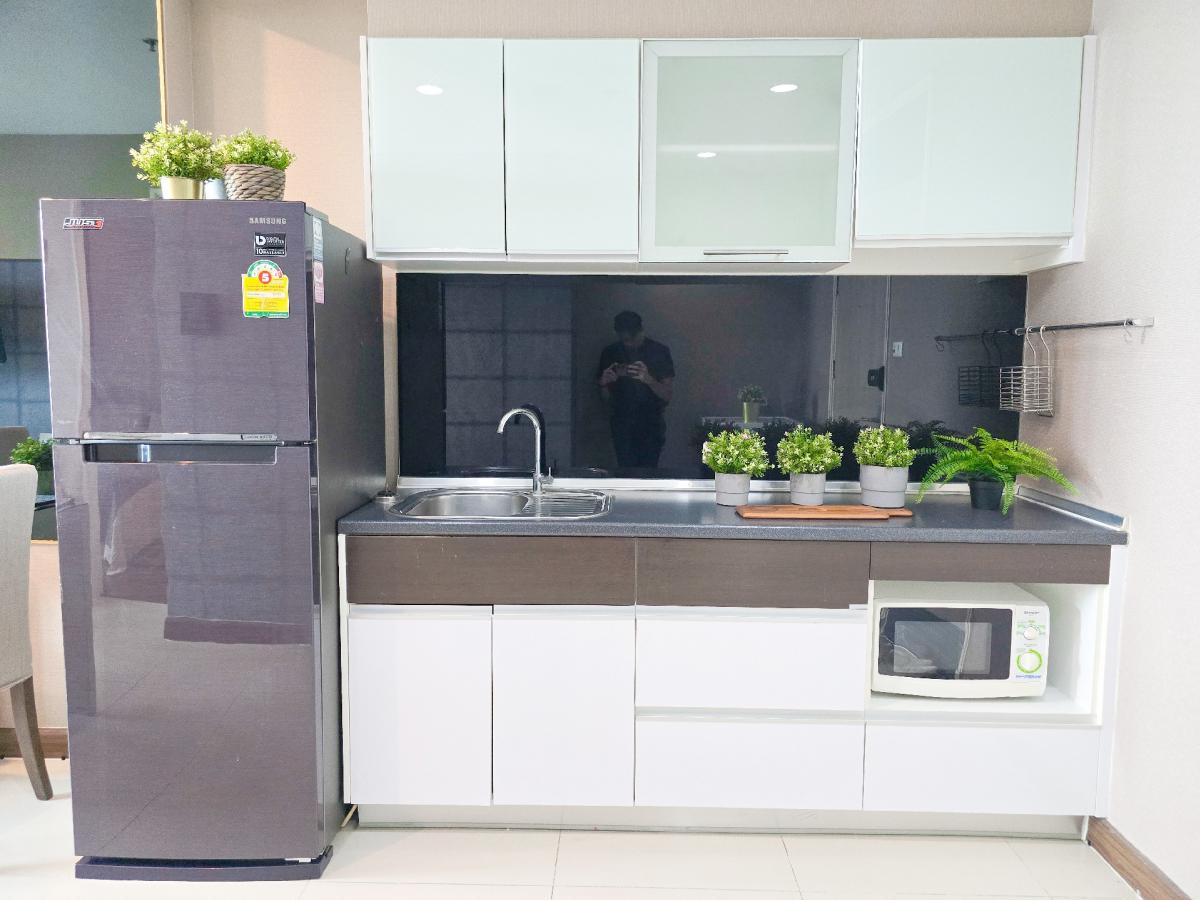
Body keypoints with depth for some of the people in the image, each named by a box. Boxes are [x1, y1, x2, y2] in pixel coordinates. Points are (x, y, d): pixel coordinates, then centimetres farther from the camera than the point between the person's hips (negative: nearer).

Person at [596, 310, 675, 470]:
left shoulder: (659, 352, 0)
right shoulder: (610, 353, 5)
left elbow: (667, 395, -4)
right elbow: (606, 398, 10)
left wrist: (648, 379, -22)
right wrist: (604, 384, -13)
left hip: (651, 424, -1)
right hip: (622, 425, 1)